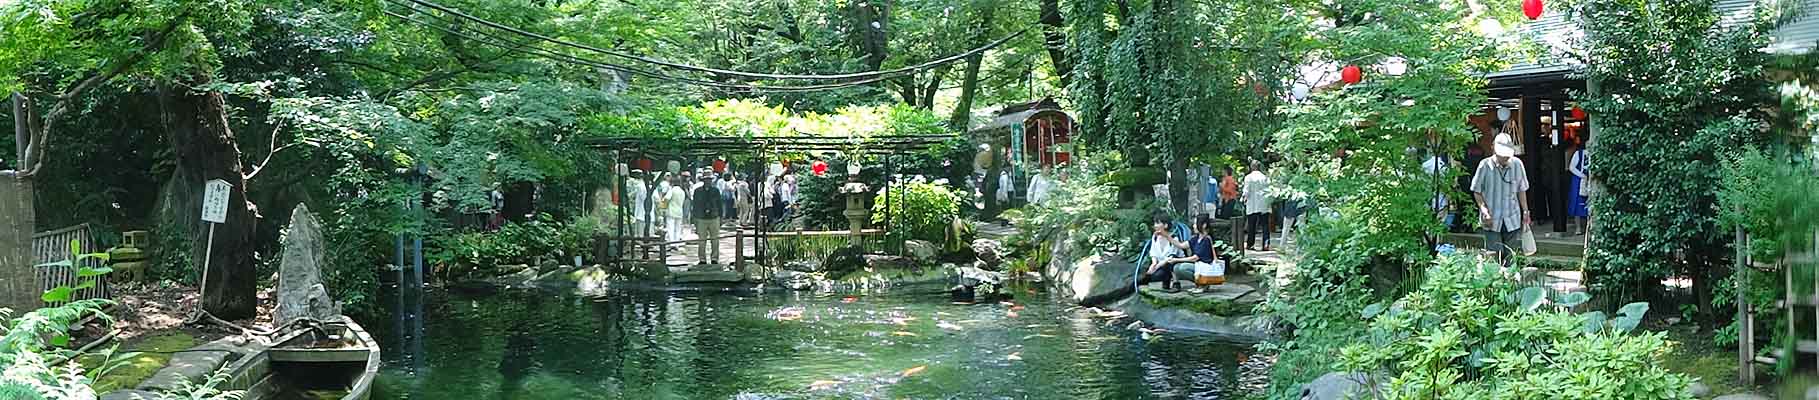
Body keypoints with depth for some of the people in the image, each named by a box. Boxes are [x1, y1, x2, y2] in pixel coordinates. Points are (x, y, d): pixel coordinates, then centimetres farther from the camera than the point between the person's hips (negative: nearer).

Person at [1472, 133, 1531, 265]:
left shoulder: (1517, 164, 1)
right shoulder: (1485, 165, -7)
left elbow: (1521, 190, 13)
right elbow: (1477, 191, 1)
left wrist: (1525, 211, 10)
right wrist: (1484, 211, -10)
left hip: (1513, 220, 2)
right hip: (1492, 221, -2)